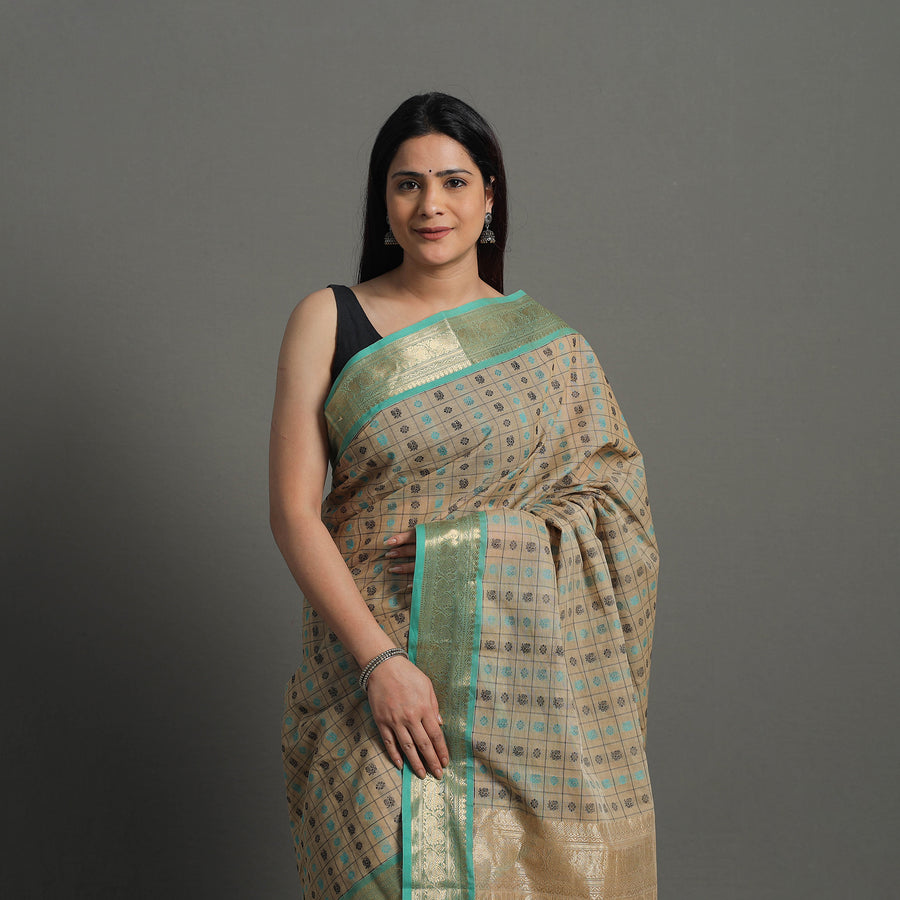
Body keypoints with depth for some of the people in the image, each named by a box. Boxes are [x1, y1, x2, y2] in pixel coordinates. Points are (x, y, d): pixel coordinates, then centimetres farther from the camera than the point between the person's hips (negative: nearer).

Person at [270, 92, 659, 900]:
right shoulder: (328, 322, 1)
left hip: (521, 673, 1)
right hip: (372, 645, -1)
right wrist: (377, 657, -15)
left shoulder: (548, 346, 6)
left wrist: (469, 538, -12)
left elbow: (614, 506, 3)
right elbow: (293, 509, -4)